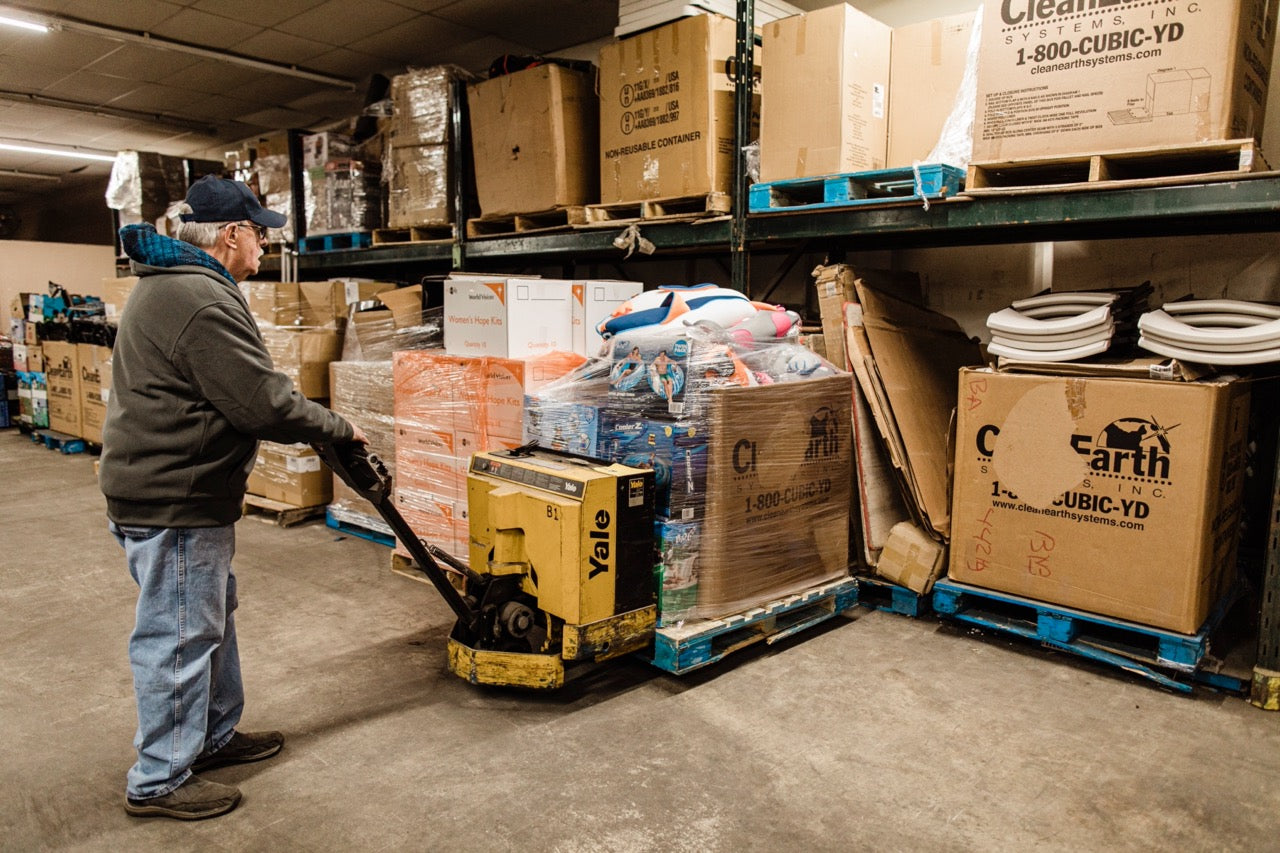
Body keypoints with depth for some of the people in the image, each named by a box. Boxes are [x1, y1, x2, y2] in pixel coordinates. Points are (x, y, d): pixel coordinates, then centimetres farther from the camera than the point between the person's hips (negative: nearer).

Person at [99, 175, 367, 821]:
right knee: (180, 635, 2)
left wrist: (315, 424, 14)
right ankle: (159, 781, 18)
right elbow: (265, 404, -24)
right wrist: (339, 428, -10)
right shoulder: (201, 301, -23)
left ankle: (215, 734, 37)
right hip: (174, 503, -11)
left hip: (167, 489, 11)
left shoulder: (167, 284, 14)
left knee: (211, 619, 22)